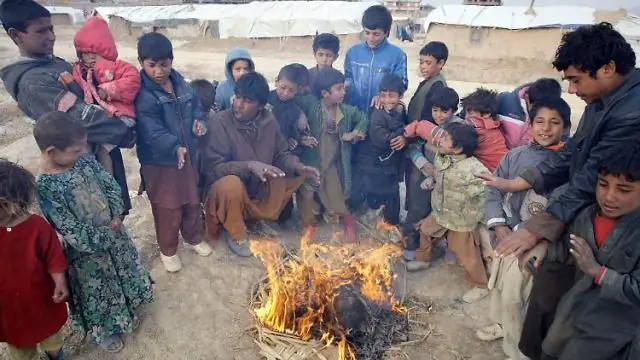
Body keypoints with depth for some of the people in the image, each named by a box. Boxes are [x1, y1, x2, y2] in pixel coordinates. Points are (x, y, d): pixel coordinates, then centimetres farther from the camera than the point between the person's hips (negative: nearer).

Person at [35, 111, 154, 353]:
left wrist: (116, 217, -15)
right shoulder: (46, 187, -28)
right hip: (87, 249, -6)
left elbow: (111, 186, -3)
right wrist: (103, 236, -18)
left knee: (123, 274, 26)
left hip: (112, 232, 6)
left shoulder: (84, 160, -11)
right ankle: (102, 332, 45)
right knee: (99, 290, 17)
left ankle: (127, 313, 55)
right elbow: (70, 229, -26)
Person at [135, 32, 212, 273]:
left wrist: (198, 120, -5)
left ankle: (194, 237, 43)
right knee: (168, 208, 6)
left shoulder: (181, 83, 2)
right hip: (159, 161, -6)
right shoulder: (142, 94, -19)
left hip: (187, 154, 6)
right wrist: (174, 147, -38)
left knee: (192, 200, 20)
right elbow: (152, 131, -27)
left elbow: (195, 105, 16)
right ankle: (168, 250, 29)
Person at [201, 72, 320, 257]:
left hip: (260, 188, 5)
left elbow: (281, 154, 1)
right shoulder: (219, 121, -21)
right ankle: (235, 233, -6)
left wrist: (298, 166, -21)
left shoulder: (268, 120, -7)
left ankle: (256, 215, 7)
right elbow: (213, 168, -24)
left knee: (299, 175, -8)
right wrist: (249, 166, -39)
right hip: (228, 186, -5)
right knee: (231, 184, -38)